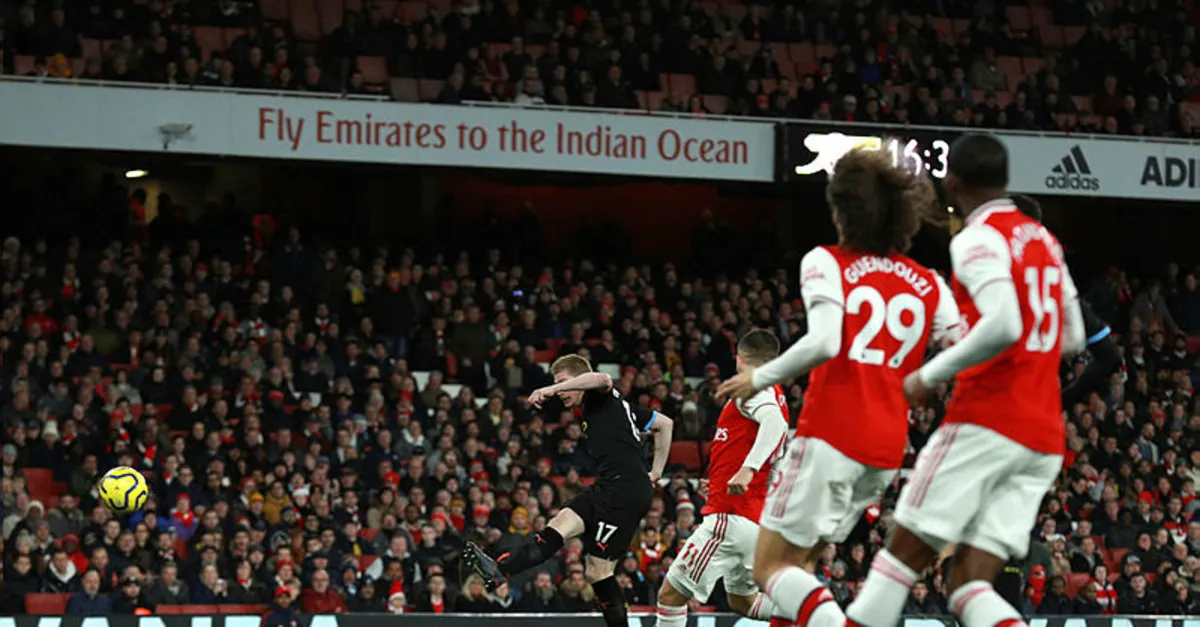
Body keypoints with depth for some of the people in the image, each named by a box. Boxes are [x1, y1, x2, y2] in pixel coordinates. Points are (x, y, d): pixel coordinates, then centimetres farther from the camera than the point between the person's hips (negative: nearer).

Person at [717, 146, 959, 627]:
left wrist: (760, 378, -6)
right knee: (794, 565, 19)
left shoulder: (827, 263, -2)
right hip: (886, 448, 6)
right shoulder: (928, 285, 12)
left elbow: (824, 342, -18)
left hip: (831, 436, -6)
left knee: (771, 568, -2)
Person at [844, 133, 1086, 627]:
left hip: (985, 421, -7)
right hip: (1045, 437, 7)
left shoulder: (978, 238, -7)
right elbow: (1073, 339, 26)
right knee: (969, 585, 1)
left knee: (903, 553, 2)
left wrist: (930, 375, -12)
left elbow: (1004, 326, -23)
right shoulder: (1043, 240, 19)